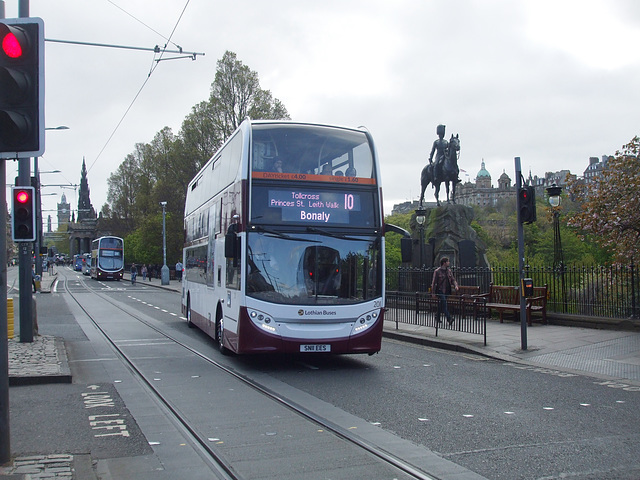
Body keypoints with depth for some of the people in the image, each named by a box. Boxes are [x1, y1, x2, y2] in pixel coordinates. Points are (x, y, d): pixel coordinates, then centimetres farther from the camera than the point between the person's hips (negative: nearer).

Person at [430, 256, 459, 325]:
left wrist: (455, 285, -7)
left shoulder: (449, 271, 12)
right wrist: (433, 292, -8)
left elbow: (453, 280, 15)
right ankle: (449, 319, -22)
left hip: (447, 291, 6)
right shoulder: (437, 271, -7)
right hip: (440, 291, -6)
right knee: (444, 304, -15)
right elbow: (434, 282, -6)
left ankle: (438, 319, 18)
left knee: (441, 305, 11)